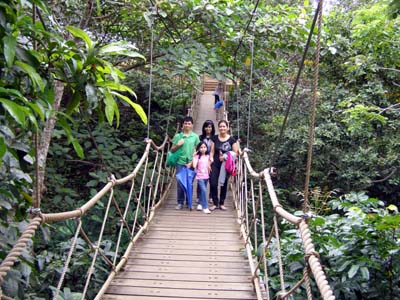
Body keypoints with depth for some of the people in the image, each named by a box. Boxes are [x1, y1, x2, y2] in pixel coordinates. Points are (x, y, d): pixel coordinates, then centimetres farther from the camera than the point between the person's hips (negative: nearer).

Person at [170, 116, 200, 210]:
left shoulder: (195, 136, 4)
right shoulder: (178, 136, 4)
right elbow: (172, 150, 8)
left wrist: (192, 162, -7)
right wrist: (177, 145, -11)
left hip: (190, 163, 0)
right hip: (180, 163, 0)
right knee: (180, 182, 2)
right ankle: (180, 203, 10)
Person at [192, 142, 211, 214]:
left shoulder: (208, 156, 6)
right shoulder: (197, 156, -6)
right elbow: (194, 166, -18)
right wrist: (194, 156, -20)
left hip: (206, 176, 5)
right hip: (200, 176, -5)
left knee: (202, 191, 15)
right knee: (204, 190, -16)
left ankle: (200, 204, 31)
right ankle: (205, 207, -12)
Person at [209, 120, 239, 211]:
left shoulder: (232, 140, 0)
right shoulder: (215, 138, 6)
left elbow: (235, 153, -2)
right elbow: (212, 151, 6)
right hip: (215, 164, 1)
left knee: (224, 184, 6)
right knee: (213, 183, -7)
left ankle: (221, 203, 20)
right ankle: (215, 203, 7)